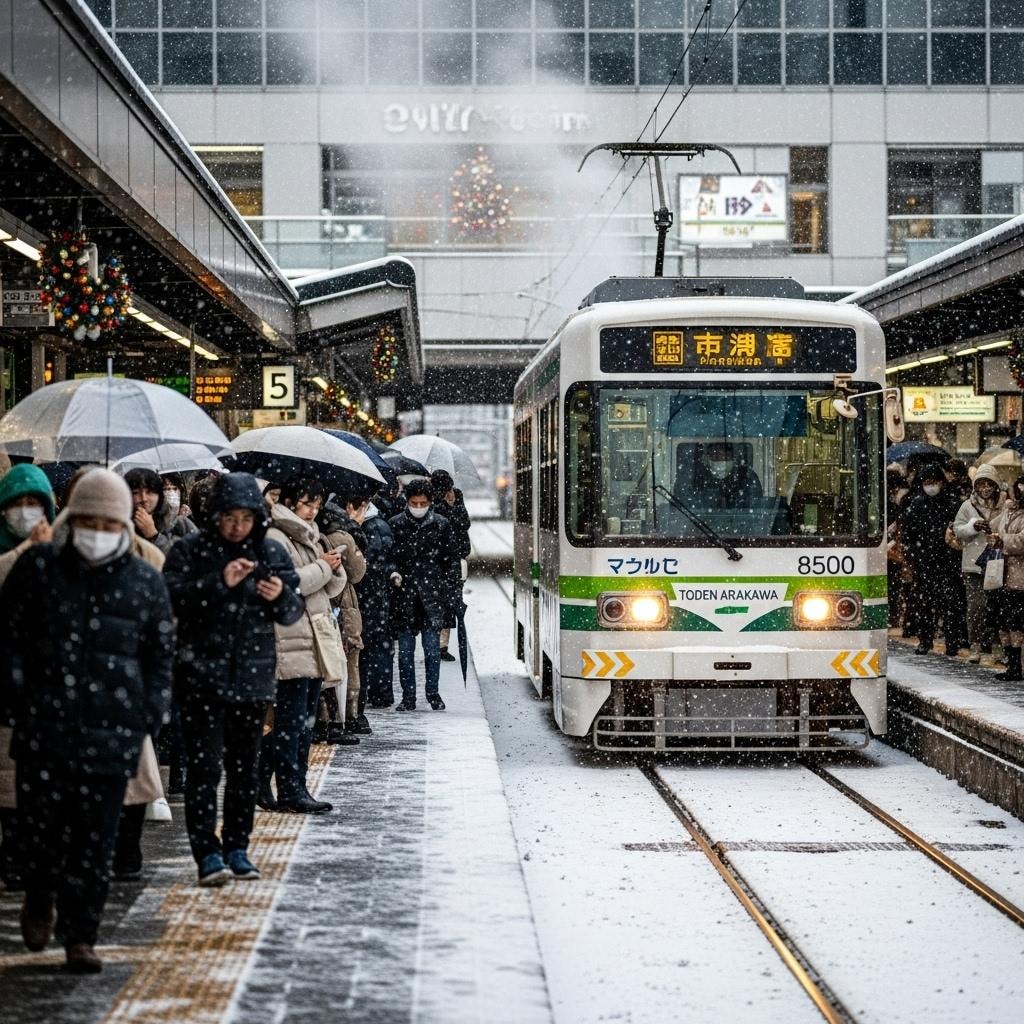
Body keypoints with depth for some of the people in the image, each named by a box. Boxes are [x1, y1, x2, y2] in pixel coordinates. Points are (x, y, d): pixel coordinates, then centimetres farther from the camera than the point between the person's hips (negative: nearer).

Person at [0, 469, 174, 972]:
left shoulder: (146, 583, 5)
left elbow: (160, 654, 13)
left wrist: (149, 715, 5)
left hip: (112, 734, 0)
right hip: (44, 727, 0)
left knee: (96, 837, 1)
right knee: (41, 823, 3)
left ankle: (80, 935, 12)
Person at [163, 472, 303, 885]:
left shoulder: (272, 553, 7)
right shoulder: (190, 550, -2)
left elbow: (293, 612, 9)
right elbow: (171, 598, -14)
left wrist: (280, 596, -13)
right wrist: (219, 583, -23)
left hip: (253, 676, 3)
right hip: (202, 675, -3)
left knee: (244, 766, 9)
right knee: (204, 765, -8)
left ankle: (237, 848, 18)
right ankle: (208, 853, -8)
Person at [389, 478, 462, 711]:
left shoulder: (440, 524, 3)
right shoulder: (396, 524, 3)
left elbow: (451, 560, 7)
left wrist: (454, 592, 3)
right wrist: (393, 572, -12)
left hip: (432, 594, -1)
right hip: (405, 593, 1)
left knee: (432, 646, -1)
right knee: (405, 649, 4)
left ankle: (433, 693, 12)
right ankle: (408, 697, 11)